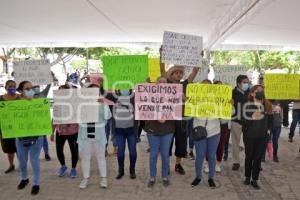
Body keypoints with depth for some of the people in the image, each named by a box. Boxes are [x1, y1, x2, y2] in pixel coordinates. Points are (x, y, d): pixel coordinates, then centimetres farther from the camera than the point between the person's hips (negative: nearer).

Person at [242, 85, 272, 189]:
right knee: (249, 157, 11)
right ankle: (247, 177, 29)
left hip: (262, 136, 2)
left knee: (258, 158, 6)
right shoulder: (248, 105, -9)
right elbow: (244, 122, -12)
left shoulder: (267, 105, -1)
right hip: (249, 136, -2)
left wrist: (268, 129, 9)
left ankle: (255, 180, 18)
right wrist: (252, 117, -28)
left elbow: (270, 119, 13)